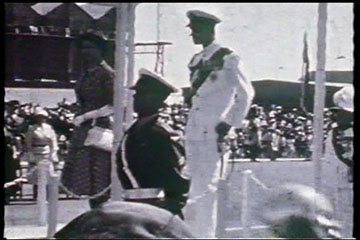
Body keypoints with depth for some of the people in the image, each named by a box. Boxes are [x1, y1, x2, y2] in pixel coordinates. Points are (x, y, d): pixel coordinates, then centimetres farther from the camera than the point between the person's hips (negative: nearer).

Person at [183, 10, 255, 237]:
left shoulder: (226, 59, -5)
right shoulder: (197, 60, 16)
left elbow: (246, 93, -4)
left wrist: (230, 124, -6)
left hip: (212, 133, -7)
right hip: (194, 131, 7)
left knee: (206, 187, -9)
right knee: (197, 187, 9)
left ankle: (206, 234, -6)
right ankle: (195, 231, 15)